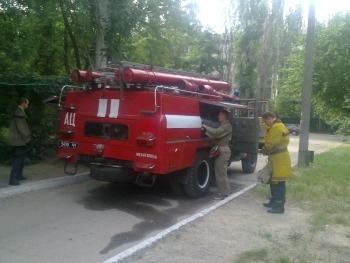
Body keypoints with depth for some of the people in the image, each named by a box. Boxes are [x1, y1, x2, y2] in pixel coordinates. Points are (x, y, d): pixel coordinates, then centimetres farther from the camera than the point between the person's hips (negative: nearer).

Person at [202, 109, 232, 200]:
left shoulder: (226, 126, -14)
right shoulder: (223, 125, 21)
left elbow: (215, 132, -27)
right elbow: (216, 134, 14)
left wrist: (205, 127, -15)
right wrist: (207, 129, 0)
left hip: (223, 151, -11)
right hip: (221, 151, 11)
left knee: (220, 172, -6)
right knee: (220, 172, 16)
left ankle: (223, 193, 1)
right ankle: (226, 190, 26)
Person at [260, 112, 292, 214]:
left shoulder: (276, 127, -19)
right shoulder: (279, 125, 16)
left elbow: (272, 144, -22)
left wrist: (265, 150, -3)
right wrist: (266, 150, 7)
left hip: (279, 159, -11)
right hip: (279, 158, 11)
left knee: (278, 183, -6)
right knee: (274, 182, 18)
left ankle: (279, 206, -1)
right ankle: (274, 201, 29)